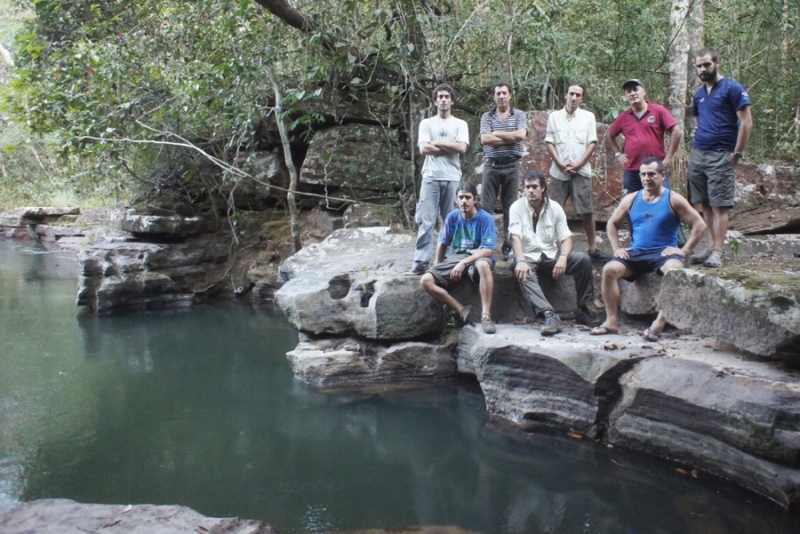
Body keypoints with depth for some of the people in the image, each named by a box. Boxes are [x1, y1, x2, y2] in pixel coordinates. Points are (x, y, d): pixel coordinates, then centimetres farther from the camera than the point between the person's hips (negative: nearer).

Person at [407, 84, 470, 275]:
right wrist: (450, 147, -3)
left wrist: (436, 143, -2)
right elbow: (423, 149, -2)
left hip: (452, 177, 0)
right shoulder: (427, 123, 11)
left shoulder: (460, 124, 11)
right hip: (431, 177, 0)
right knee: (426, 221, -6)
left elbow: (462, 148, -5)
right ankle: (421, 262, -7)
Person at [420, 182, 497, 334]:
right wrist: (437, 267, 6)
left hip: (479, 257, -4)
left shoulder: (485, 218, -10)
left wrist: (464, 263, -25)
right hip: (456, 257, 4)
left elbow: (488, 250, -17)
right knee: (426, 280, -20)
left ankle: (486, 315, -36)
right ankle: (462, 310, -17)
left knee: (483, 265, -44)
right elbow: (443, 244, 12)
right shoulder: (452, 217, 1)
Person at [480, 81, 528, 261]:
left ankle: (509, 246, 10)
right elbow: (484, 139, -8)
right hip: (491, 165, 0)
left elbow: (521, 135, -12)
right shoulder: (486, 117, 8)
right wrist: (511, 138, -8)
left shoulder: (519, 116, 7)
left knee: (510, 207, 4)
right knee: (486, 206, -1)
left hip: (512, 166, 0)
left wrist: (496, 134, -7)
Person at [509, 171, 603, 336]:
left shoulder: (555, 208, 2)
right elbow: (515, 237, -18)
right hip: (529, 257, -3)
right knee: (522, 271, -37)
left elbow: (566, 238, -4)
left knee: (583, 259, -21)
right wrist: (521, 261, -36)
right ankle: (549, 314, -48)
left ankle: (582, 310, -12)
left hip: (551, 256, 3)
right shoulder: (517, 207, -5)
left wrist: (563, 257, -26)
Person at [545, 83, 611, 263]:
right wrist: (560, 164, -9)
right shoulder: (554, 116, 6)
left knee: (587, 211, 0)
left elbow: (592, 143, 1)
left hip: (581, 171, 0)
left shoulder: (588, 117, 5)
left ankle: (593, 248, 7)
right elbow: (549, 142, 3)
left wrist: (578, 164, -9)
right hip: (559, 172, 1)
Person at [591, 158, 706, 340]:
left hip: (664, 252, -3)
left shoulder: (673, 199, 0)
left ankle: (659, 323, -35)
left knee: (674, 271, -37)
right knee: (609, 269, -23)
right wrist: (617, 248, 6)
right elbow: (612, 223, 20)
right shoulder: (631, 199, 11)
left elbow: (699, 225, -2)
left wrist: (684, 250, -10)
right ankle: (611, 321, -18)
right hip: (636, 253, 3)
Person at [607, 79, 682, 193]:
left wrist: (669, 157, -8)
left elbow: (676, 131, -5)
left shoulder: (658, 111, 0)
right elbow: (610, 136, 23)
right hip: (631, 171, 4)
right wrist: (618, 153, 10)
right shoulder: (623, 117, 9)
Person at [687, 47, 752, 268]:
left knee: (719, 205, -7)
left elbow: (746, 122, -9)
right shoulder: (699, 94, 15)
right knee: (706, 204, 8)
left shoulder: (732, 89, -5)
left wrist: (737, 153, -12)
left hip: (721, 156, -7)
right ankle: (710, 246, 14)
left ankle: (717, 252, -8)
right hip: (697, 154, 7)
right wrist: (697, 131, 13)